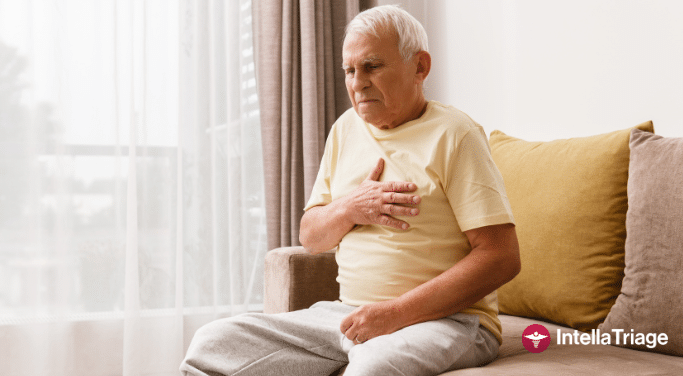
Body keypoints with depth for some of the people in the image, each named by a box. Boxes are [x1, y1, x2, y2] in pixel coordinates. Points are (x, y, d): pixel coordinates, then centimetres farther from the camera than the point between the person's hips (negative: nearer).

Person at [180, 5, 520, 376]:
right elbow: (310, 236, 18)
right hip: (348, 313, 6)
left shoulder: (453, 134, -5)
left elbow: (501, 257, -14)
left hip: (443, 318, -6)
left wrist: (397, 313, -19)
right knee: (211, 344, -8)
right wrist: (351, 209, -5)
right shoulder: (347, 127, 16)